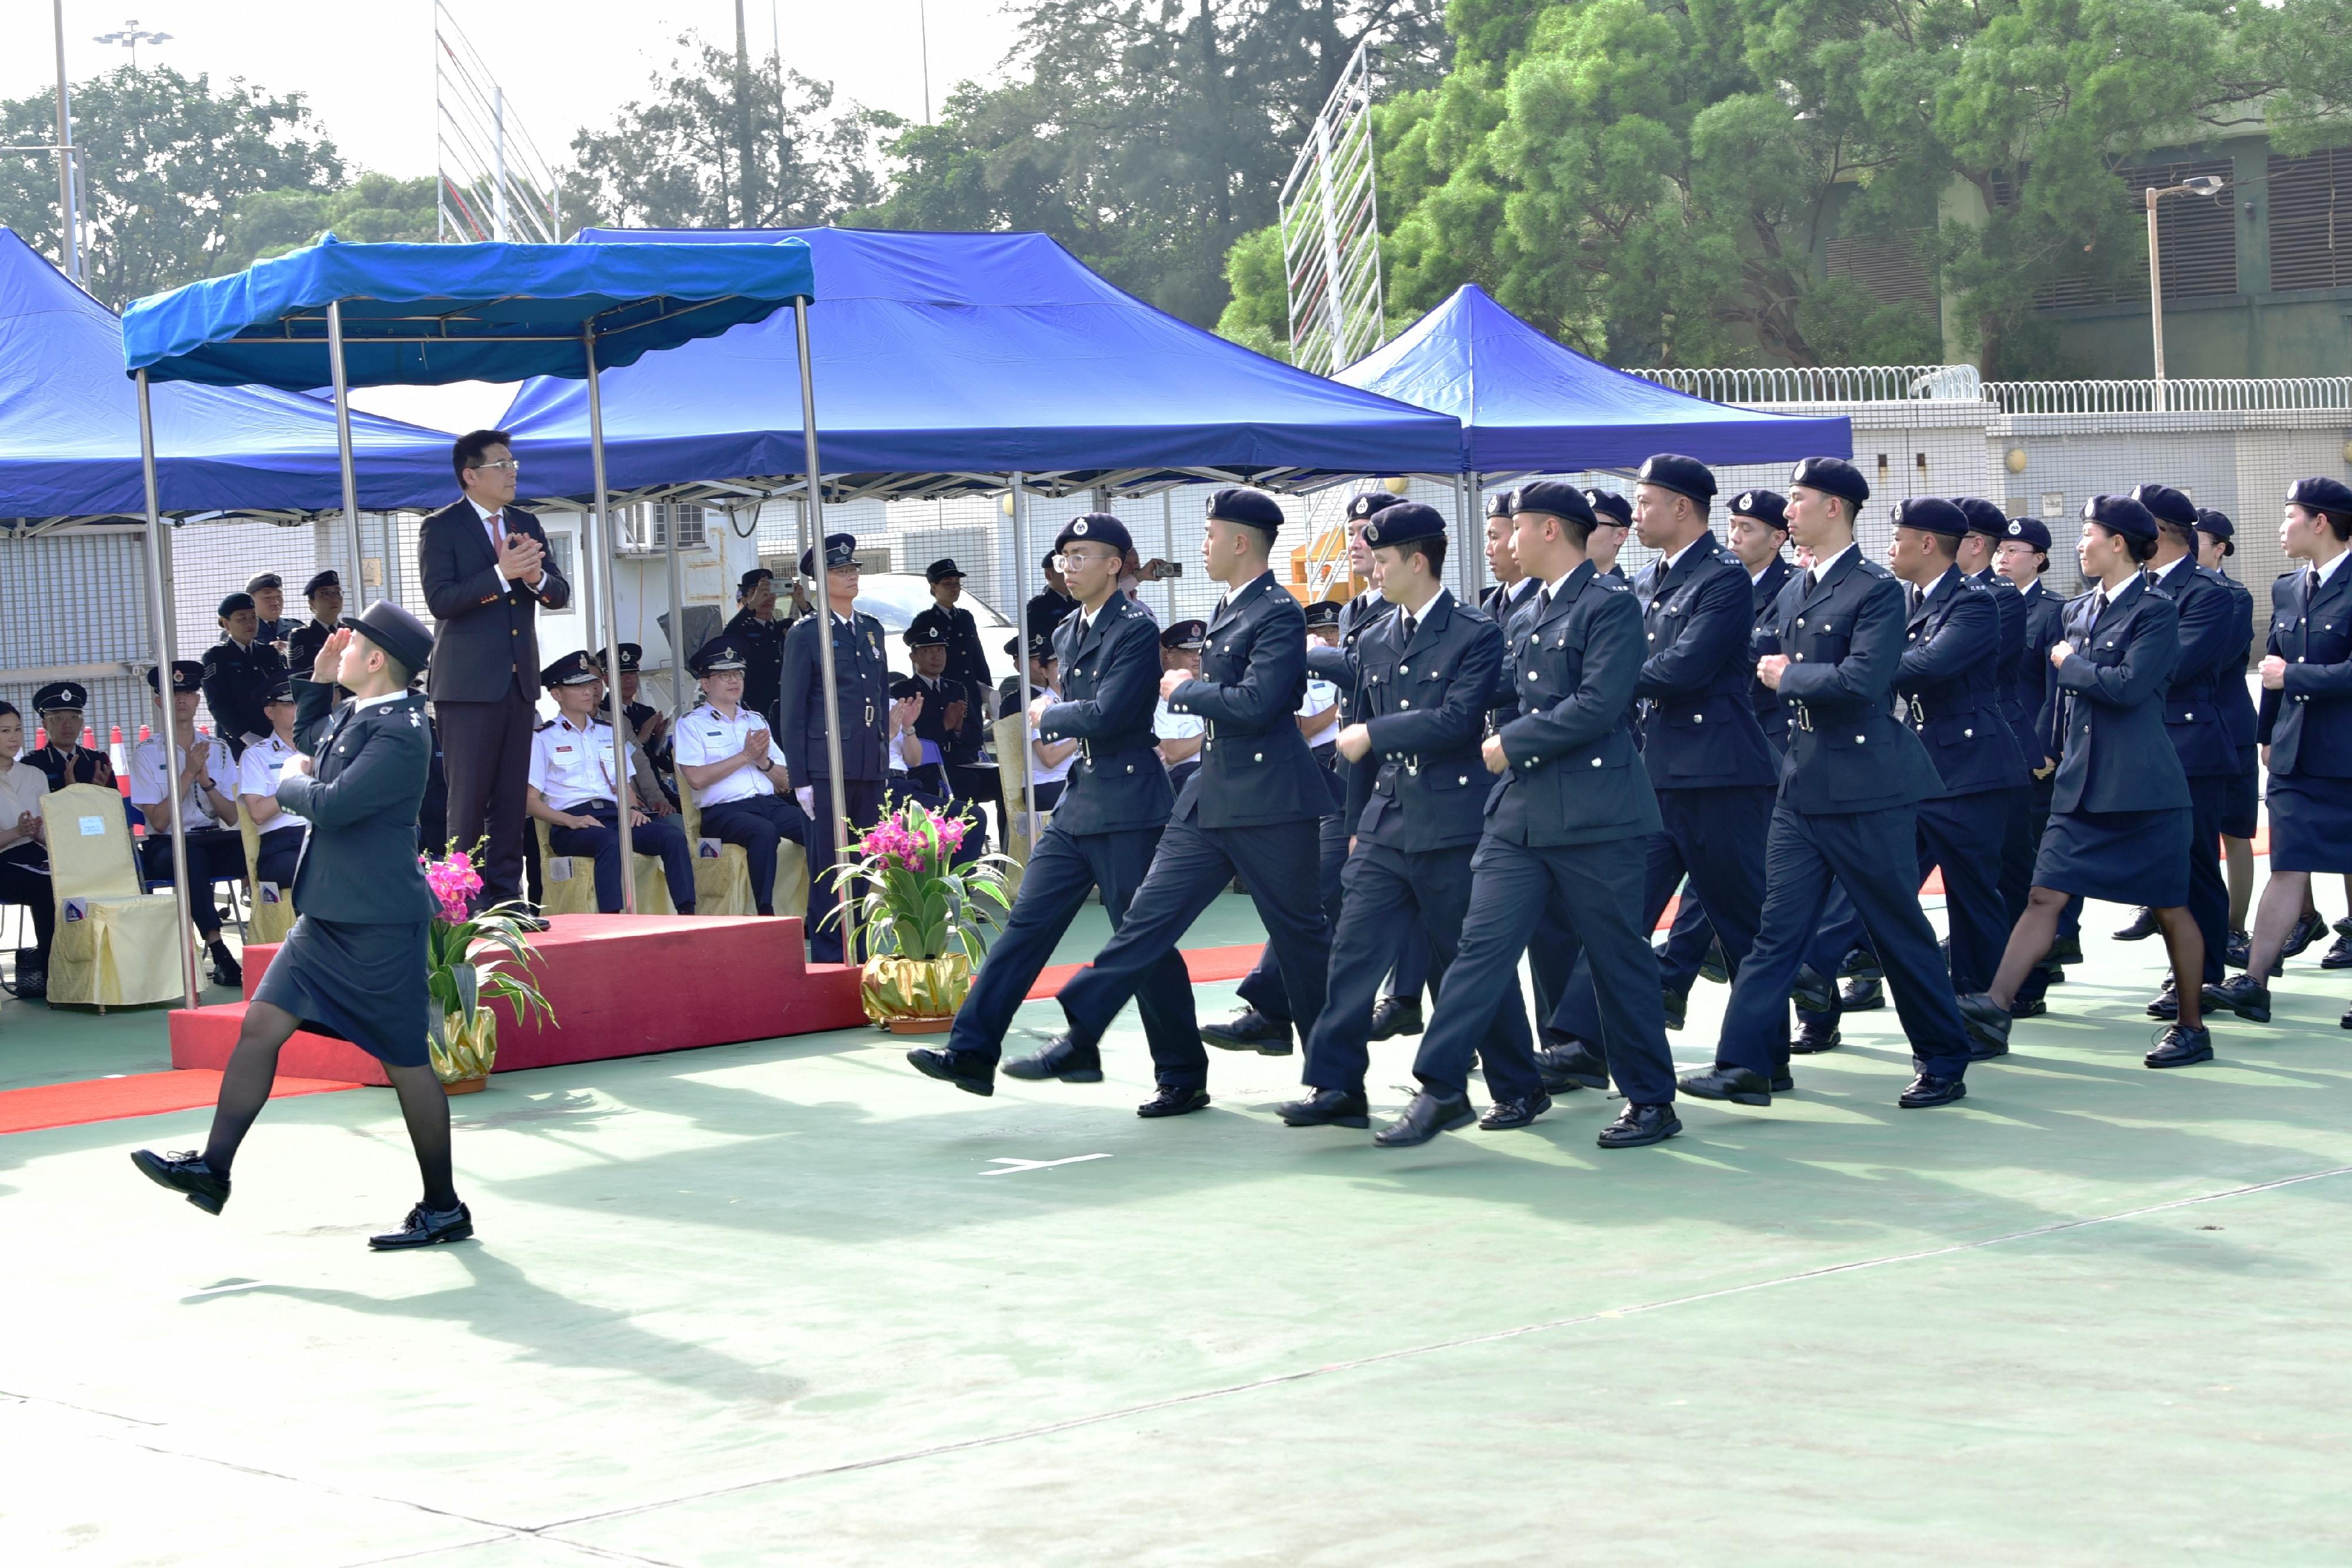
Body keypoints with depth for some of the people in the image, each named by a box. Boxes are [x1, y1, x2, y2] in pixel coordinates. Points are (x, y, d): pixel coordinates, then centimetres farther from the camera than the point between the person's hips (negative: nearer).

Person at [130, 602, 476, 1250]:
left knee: (406, 1062, -1)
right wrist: (320, 680, 17)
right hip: (329, 916, 10)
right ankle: (212, 1170, 9)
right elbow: (309, 740, 33)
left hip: (379, 924, -10)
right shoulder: (354, 716, 11)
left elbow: (332, 804, -27)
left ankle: (444, 1210, 10)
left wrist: (291, 784, -6)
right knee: (261, 1024, 5)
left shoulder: (400, 734, -19)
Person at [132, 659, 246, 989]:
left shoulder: (218, 750, 12)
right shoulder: (147, 753, 2)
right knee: (192, 856, -40)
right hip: (165, 847, -3)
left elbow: (232, 817, 4)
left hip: (213, 841, 3)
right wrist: (188, 773, -11)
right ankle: (218, 953, -41)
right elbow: (159, 822, -8)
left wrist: (206, 779, -11)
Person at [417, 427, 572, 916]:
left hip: (519, 679, 6)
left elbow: (560, 595, 11)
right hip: (468, 683, -6)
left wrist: (537, 577, -11)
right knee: (468, 799, -5)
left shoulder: (526, 524, 14)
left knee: (513, 796, 8)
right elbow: (440, 599, -16)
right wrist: (500, 574, -24)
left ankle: (505, 893, 13)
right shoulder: (441, 528, -4)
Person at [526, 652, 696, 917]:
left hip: (616, 816, 5)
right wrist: (570, 821, -15)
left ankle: (687, 915, -36)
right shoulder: (542, 739, 10)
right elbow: (531, 800, 3)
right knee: (610, 841, -41)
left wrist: (633, 809, 2)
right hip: (573, 822, -5)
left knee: (673, 835, -26)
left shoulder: (609, 733, 26)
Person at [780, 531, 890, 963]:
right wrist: (801, 778, -7)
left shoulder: (872, 629, 15)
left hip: (871, 765, 5)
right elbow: (793, 711, -2)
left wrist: (884, 756, 13)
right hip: (827, 764, -5)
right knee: (828, 863, -4)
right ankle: (829, 955, 1)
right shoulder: (806, 634, -2)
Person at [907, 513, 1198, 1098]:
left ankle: (1182, 1072, 9)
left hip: (1127, 805, -9)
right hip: (1079, 801, 9)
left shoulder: (1136, 628, -13)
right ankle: (972, 1052, 4)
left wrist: (1049, 715, -5)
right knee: (1028, 922, 4)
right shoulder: (1070, 632, 14)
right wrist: (1058, 723, 5)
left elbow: (1105, 715, -21)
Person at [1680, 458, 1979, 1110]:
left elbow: (1861, 681, -23)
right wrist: (1774, 672, 1)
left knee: (1900, 930, 2)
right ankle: (1747, 1066, -1)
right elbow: (1773, 667, 21)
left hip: (1867, 792, -7)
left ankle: (1944, 1064, 15)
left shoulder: (1877, 590, -12)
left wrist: (1788, 676, -12)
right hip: (1802, 787, 7)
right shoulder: (1792, 593, 13)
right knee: (1777, 928, 2)